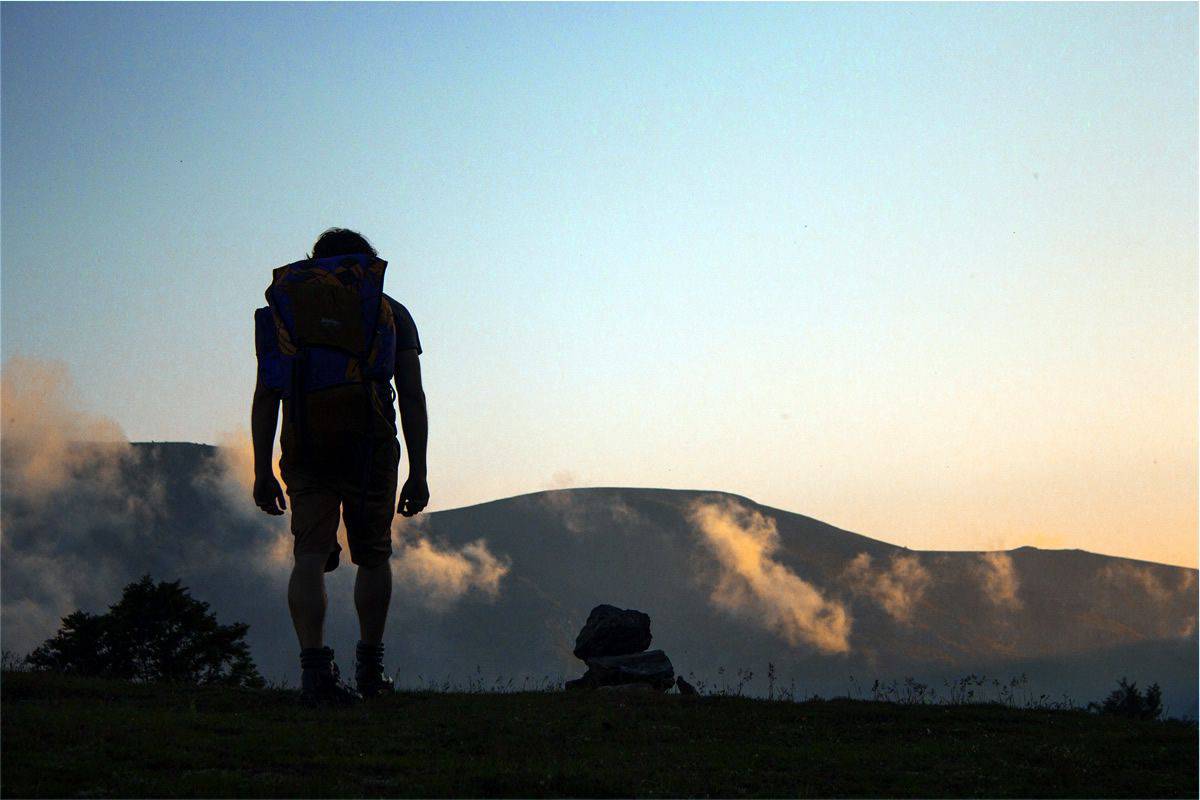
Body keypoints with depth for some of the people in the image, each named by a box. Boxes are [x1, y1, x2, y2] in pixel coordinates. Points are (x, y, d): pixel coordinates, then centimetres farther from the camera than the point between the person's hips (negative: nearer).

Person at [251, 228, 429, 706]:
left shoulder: (284, 307, 17)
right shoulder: (391, 311, 15)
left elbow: (266, 396, 8)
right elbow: (413, 398, 7)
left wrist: (262, 471, 8)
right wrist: (418, 473, 8)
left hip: (305, 449, 1)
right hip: (370, 444, 0)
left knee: (310, 556, -2)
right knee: (373, 556, 15)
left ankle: (315, 668, -18)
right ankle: (369, 668, 22)